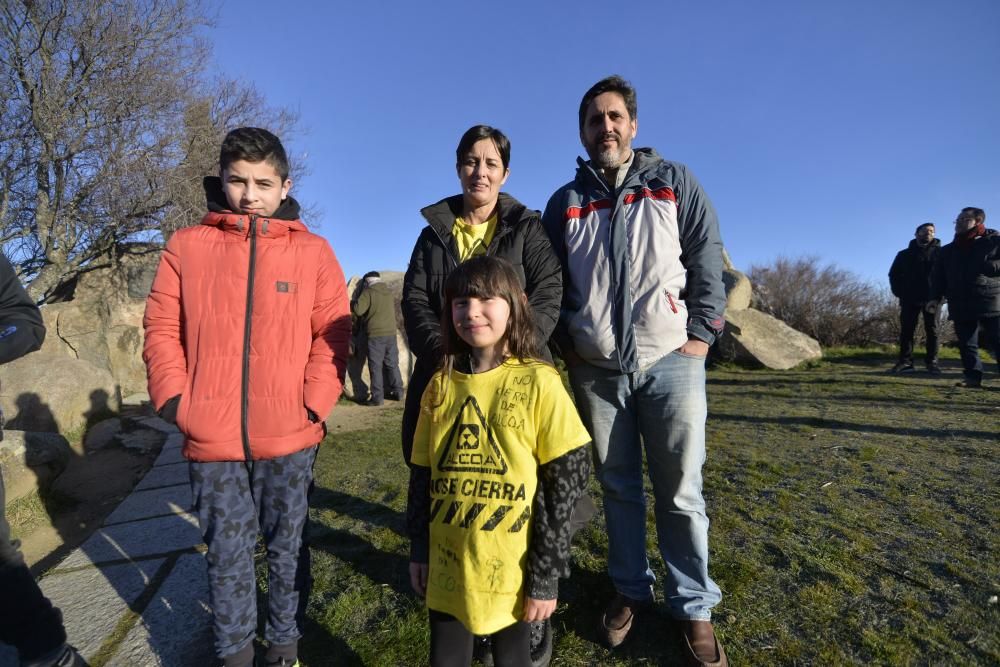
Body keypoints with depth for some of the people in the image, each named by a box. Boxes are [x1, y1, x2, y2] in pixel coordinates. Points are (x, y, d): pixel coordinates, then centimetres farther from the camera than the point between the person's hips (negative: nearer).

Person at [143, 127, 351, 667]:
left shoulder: (313, 252, 1)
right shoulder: (186, 247, 4)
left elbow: (332, 335, -1)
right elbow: (161, 331, 4)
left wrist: (313, 405, -10)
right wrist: (175, 403, -6)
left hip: (289, 439, 0)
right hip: (211, 440, 1)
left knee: (287, 548, 16)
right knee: (226, 554, 15)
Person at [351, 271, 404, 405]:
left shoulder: (368, 292, -6)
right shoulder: (389, 292, 14)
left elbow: (358, 309, -14)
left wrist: (351, 303, 5)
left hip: (375, 335, -6)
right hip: (391, 333, 6)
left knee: (375, 366, -2)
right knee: (392, 363, 14)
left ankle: (377, 397, -2)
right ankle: (397, 391, 19)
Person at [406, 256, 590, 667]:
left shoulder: (538, 383, -13)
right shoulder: (441, 386, 0)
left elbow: (565, 486, -12)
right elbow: (422, 477, 6)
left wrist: (546, 576, -11)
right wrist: (419, 552, 7)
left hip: (510, 571, -3)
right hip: (447, 567, 4)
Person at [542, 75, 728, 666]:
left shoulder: (673, 181, 7)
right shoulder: (565, 202, 11)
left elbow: (708, 260, 3)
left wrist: (701, 334, -5)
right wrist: (565, 343, 3)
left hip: (671, 362, -1)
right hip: (595, 370, 2)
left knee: (680, 492, 4)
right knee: (618, 488, 13)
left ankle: (695, 608, 22)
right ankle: (631, 590, 31)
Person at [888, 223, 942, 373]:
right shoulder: (904, 254, 13)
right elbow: (894, 274, 13)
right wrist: (899, 292, 0)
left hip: (931, 298, -1)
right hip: (909, 299, 1)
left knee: (932, 331, 1)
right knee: (906, 330, -1)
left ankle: (932, 362, 5)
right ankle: (905, 361, 0)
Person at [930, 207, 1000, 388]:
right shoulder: (948, 251, 16)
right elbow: (938, 277, 14)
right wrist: (935, 297, 4)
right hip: (960, 305, 4)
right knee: (966, 344, 3)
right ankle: (973, 378, 8)